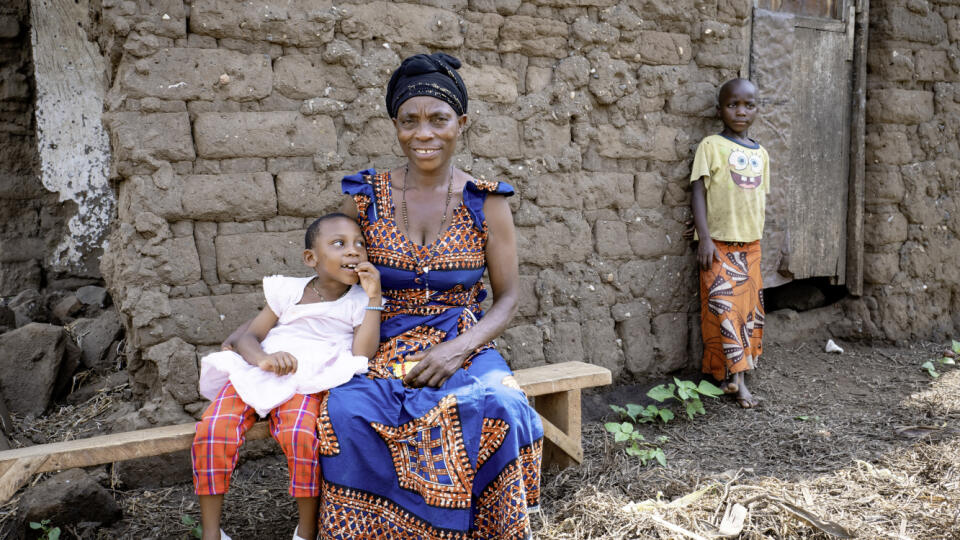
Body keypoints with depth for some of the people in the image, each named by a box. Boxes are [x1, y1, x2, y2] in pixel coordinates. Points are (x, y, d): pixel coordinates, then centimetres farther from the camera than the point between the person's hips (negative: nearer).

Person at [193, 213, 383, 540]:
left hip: (308, 385, -2)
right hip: (257, 375, 3)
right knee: (211, 431, -22)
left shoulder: (360, 301, 8)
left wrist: (373, 298, -10)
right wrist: (262, 357, -14)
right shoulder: (288, 290, 12)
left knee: (301, 435, -34)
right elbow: (247, 337, 9)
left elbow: (362, 354, -6)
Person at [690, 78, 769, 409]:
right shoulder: (711, 146, -4)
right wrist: (705, 238, -17)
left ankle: (729, 374, 16)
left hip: (750, 244, 6)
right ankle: (737, 380, -9)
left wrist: (757, 238, 10)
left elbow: (760, 198, 17)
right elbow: (698, 192, -9)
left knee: (750, 308, 7)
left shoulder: (761, 153, 12)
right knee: (724, 307, -10)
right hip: (719, 243, -6)